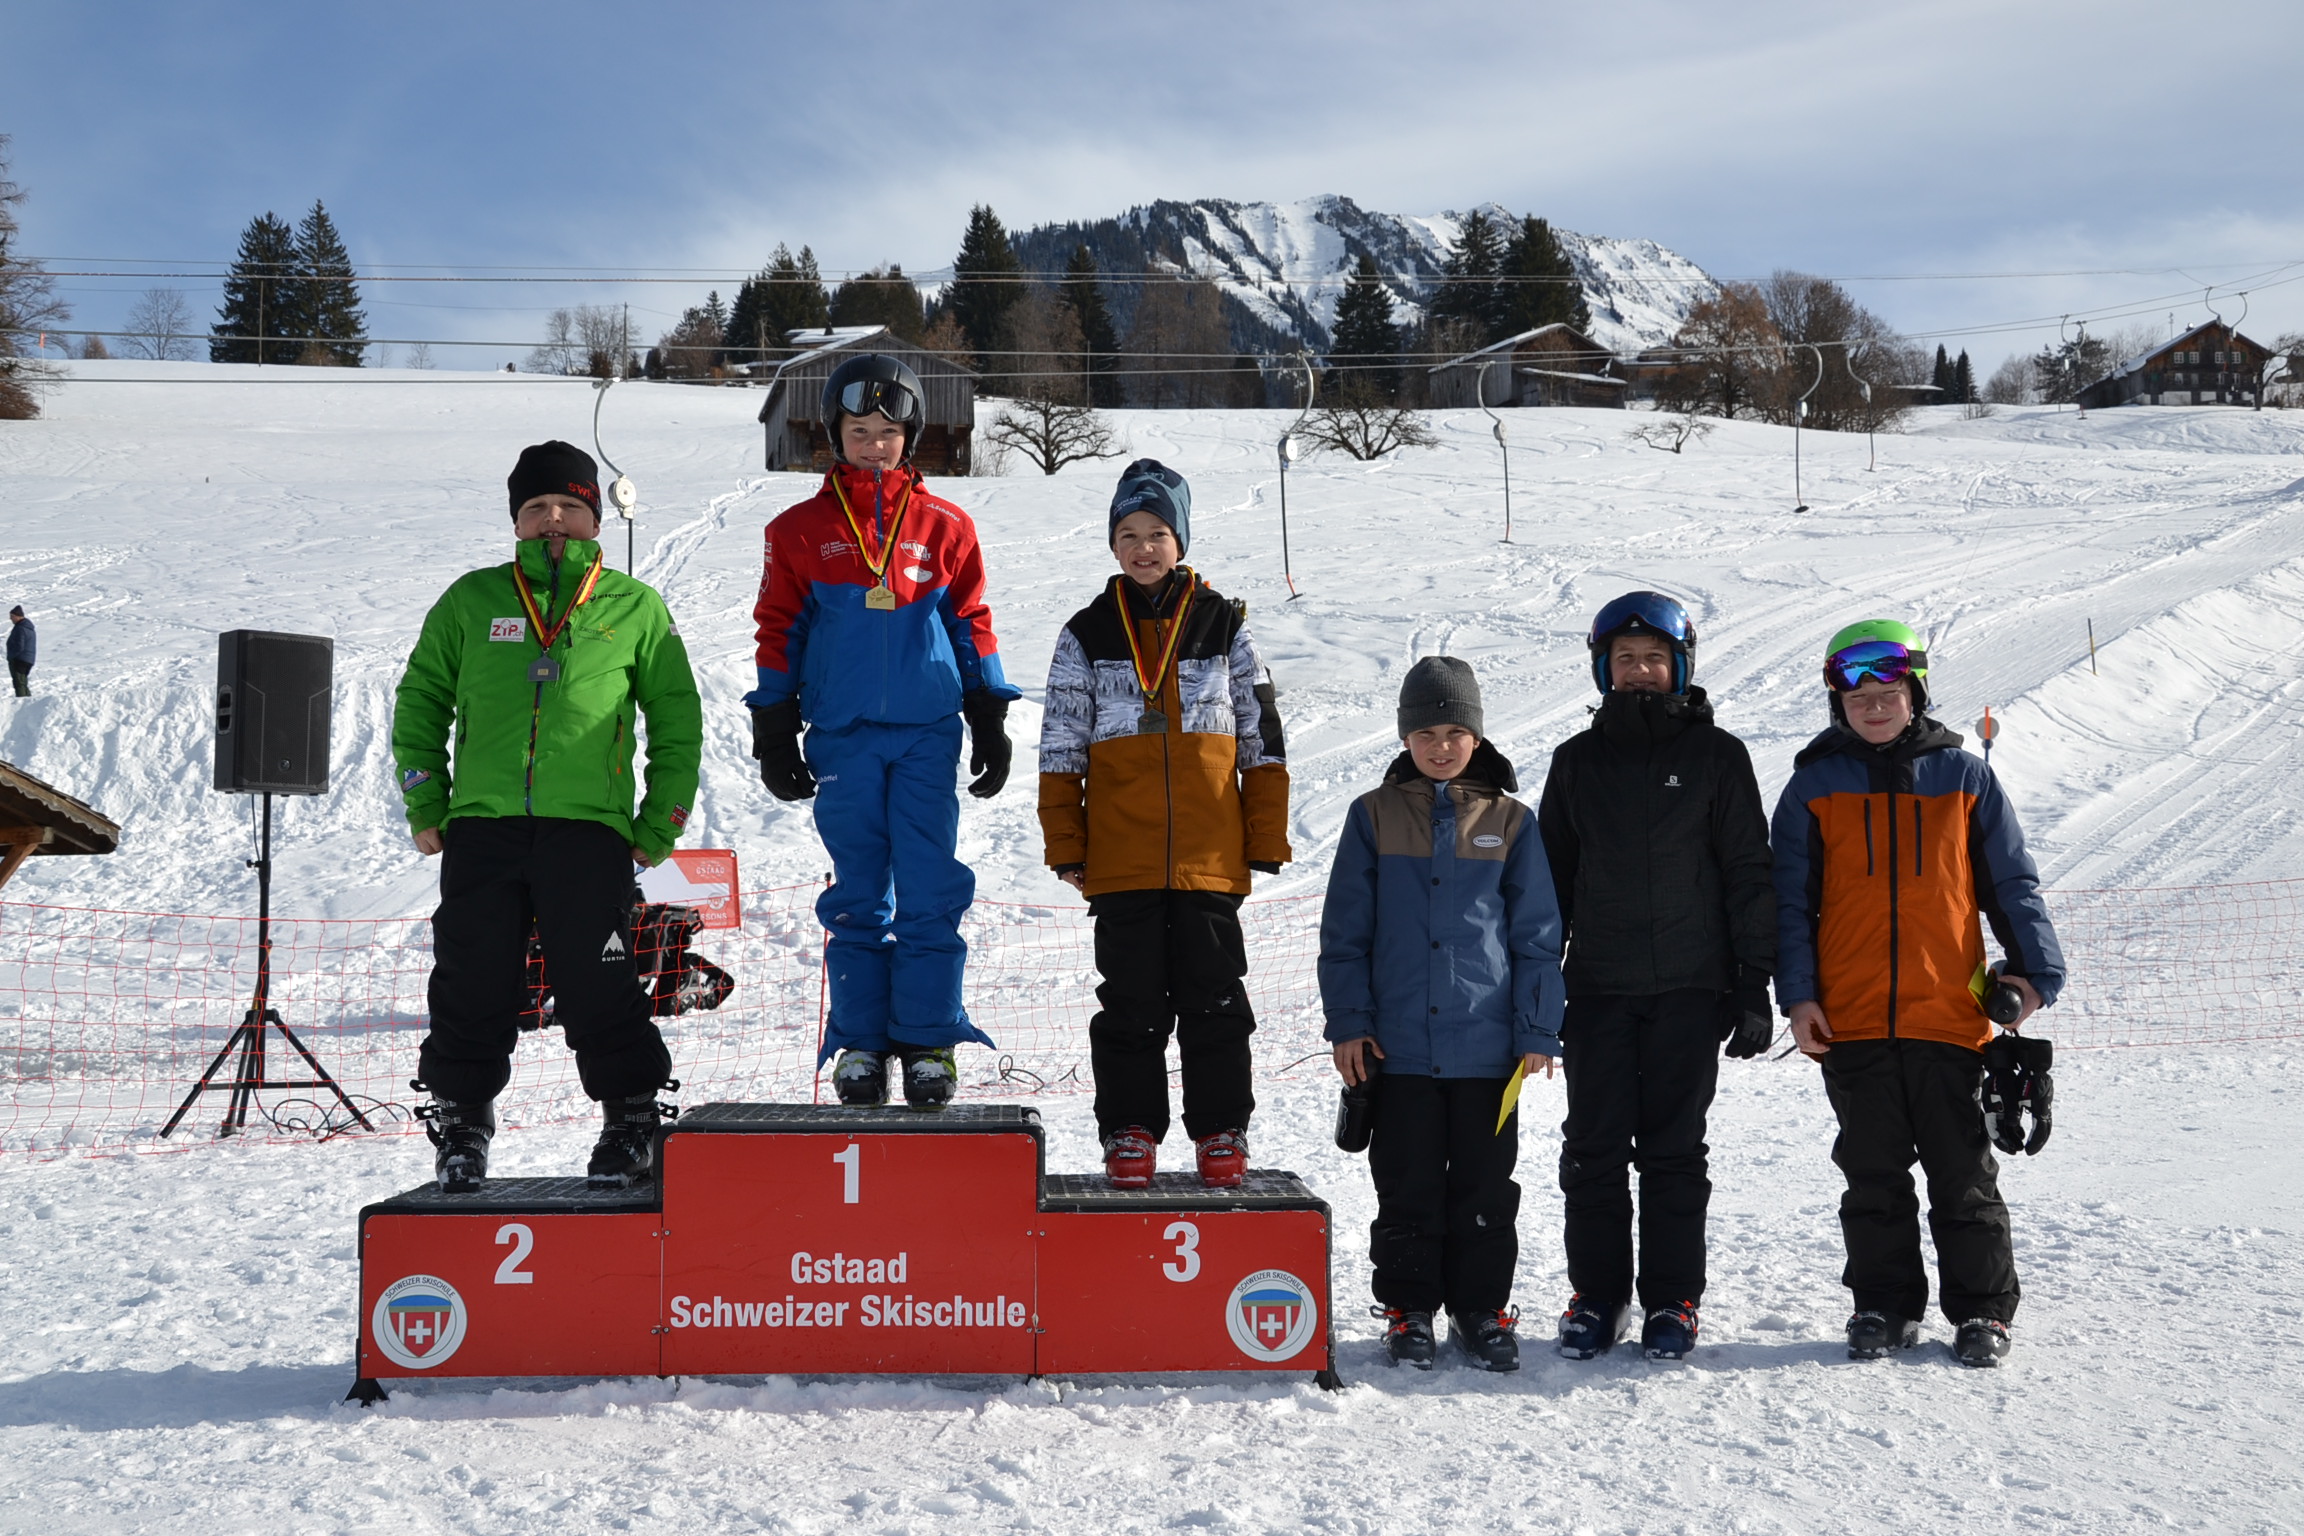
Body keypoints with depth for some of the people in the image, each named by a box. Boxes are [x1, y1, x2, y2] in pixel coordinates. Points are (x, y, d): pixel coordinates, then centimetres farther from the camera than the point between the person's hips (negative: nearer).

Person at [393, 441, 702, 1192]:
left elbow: (677, 720, 12)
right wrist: (426, 808, 9)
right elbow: (420, 700, 18)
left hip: (589, 829, -2)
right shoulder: (471, 601, 12)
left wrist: (658, 827, 6)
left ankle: (632, 1118, 12)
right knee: (472, 987, 4)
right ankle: (461, 1118, 19)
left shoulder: (635, 608, 9)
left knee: (599, 988, -3)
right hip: (482, 828, 2)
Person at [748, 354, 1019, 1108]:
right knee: (857, 895, 5)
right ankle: (858, 1043, 11)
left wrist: (990, 723, 8)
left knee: (930, 893, -3)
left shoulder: (944, 527, 8)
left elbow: (972, 624, 12)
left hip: (928, 733, 0)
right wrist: (773, 735, 5)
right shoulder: (801, 529, 7)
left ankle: (928, 1040, 4)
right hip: (843, 736, 0)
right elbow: (779, 631, 9)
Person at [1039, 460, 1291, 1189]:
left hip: (1210, 859, 0)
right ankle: (1130, 1132, 15)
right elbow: (1061, 752, 7)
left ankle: (1221, 1130, 15)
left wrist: (1266, 843, 4)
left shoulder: (1224, 626, 6)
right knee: (1131, 1002, 4)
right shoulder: (1087, 636, 6)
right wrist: (1065, 849, 2)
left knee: (1214, 997, 4)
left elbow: (1264, 741, 8)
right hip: (1121, 861, 0)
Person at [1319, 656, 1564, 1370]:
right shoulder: (1374, 816, 3)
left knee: (1485, 1188, 7)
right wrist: (1348, 1021, -2)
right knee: (1407, 1186, 7)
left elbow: (1537, 934, 5)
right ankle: (1409, 1311, 18)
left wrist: (1538, 1030, 1)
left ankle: (1481, 1310, 20)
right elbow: (1344, 930, 4)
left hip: (1486, 1043, 0)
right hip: (1399, 1043, 0)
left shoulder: (1509, 821, 4)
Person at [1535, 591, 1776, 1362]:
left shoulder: (1717, 755, 3)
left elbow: (1748, 873, 3)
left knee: (1674, 1149, 4)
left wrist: (1754, 983, -2)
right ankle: (1596, 1295, 14)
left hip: (1689, 987, -2)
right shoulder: (1578, 760, 9)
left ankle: (1672, 1300, 14)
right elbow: (1551, 875, 13)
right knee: (1593, 1149, 3)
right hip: (1598, 988, 2)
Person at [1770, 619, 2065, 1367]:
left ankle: (1981, 1308, 17)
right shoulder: (1814, 786, 6)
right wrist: (1797, 993, -3)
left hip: (1950, 1017, 0)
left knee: (1963, 1174, 5)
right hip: (1851, 1020, 1)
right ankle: (1884, 1304, 20)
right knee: (1874, 1176, 9)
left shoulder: (1964, 778, 7)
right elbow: (1790, 900, 6)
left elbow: (2011, 884, 9)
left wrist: (2034, 967, -4)